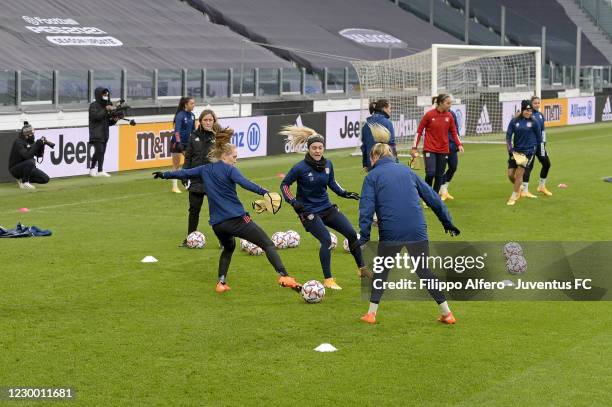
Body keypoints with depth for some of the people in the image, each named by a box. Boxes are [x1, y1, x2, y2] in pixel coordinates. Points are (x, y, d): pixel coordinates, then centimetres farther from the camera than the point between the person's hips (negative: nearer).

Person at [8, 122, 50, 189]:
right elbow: (27, 156, -32)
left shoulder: (30, 142, 3)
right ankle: (24, 183, -21)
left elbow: (39, 155, 4)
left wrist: (42, 144, -12)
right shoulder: (19, 142, -20)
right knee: (30, 162, -37)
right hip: (15, 169, -8)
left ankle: (22, 180, 9)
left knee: (45, 179, -4)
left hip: (27, 168, 8)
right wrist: (37, 144, -31)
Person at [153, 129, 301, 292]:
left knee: (228, 248, 35)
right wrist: (264, 192, -32)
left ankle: (221, 283, 24)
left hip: (217, 223, 6)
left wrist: (164, 175, 40)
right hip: (237, 219, -6)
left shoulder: (205, 170, 14)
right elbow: (245, 183, -21)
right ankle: (284, 277, -20)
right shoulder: (229, 170, -3)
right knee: (268, 245, -3)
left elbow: (184, 173, 25)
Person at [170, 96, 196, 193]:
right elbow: (177, 130, -24)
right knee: (176, 165, 1)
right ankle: (174, 186, 7)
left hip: (187, 142, 7)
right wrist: (178, 142, -32)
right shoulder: (180, 115, -17)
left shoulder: (192, 116, 3)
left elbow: (193, 130, 13)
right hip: (177, 143, -7)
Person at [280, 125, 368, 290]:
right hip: (309, 211, -6)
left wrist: (344, 193, 4)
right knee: (326, 240, -22)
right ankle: (328, 280, -8)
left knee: (352, 233, 3)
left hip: (327, 208, 6)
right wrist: (293, 201, -17)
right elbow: (284, 184, -5)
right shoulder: (300, 168, -17)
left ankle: (362, 268, 24)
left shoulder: (327, 164, -2)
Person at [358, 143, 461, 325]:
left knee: (381, 270, 18)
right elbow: (432, 197, 18)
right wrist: (448, 222, 22)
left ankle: (371, 313, 13)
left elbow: (366, 208, -5)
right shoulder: (407, 171, 18)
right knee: (424, 270, 15)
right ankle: (446, 313, 14)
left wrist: (364, 236, -7)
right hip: (417, 231, 3)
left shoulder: (372, 176, 8)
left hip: (390, 233, -3)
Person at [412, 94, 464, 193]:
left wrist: (459, 144, -4)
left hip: (443, 150, 4)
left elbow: (453, 132, 12)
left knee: (439, 176, 6)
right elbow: (419, 131, -2)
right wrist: (415, 147, -3)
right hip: (430, 149, -4)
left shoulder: (449, 116, 2)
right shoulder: (429, 115, -8)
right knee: (430, 173, -14)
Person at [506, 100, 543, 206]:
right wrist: (510, 149, -10)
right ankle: (519, 188, 32)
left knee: (519, 173, -8)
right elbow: (508, 136, -1)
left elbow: (539, 137, 3)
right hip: (516, 151, 3)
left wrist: (535, 148, 6)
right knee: (510, 174, 2)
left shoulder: (534, 122, -6)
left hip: (528, 152, -3)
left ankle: (514, 196, 6)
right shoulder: (514, 121, -1)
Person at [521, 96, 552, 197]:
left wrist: (544, 142, 14)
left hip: (539, 144, 8)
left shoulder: (540, 115, 11)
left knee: (547, 163, 12)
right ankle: (524, 190, -1)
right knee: (529, 166, -7)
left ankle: (541, 186, 29)